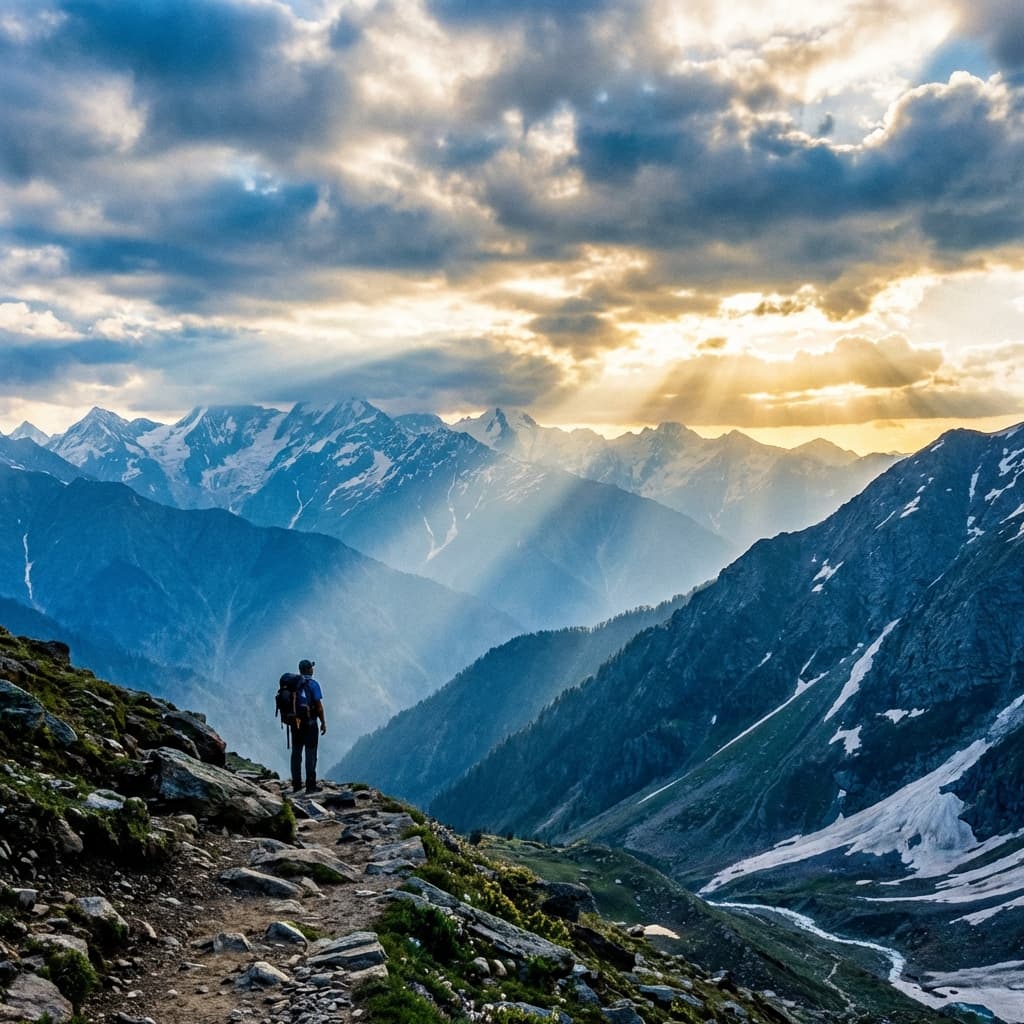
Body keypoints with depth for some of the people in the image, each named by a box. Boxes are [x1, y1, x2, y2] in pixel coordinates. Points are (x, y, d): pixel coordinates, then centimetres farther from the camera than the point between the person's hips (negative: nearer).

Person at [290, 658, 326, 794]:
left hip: (295, 722, 5)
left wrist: (292, 720, 16)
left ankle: (296, 784, 14)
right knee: (310, 753, 0)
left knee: (296, 753, 11)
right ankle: (310, 785, -1)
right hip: (309, 722, -5)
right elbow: (318, 705, -12)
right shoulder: (313, 684, -9)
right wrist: (323, 722, -4)